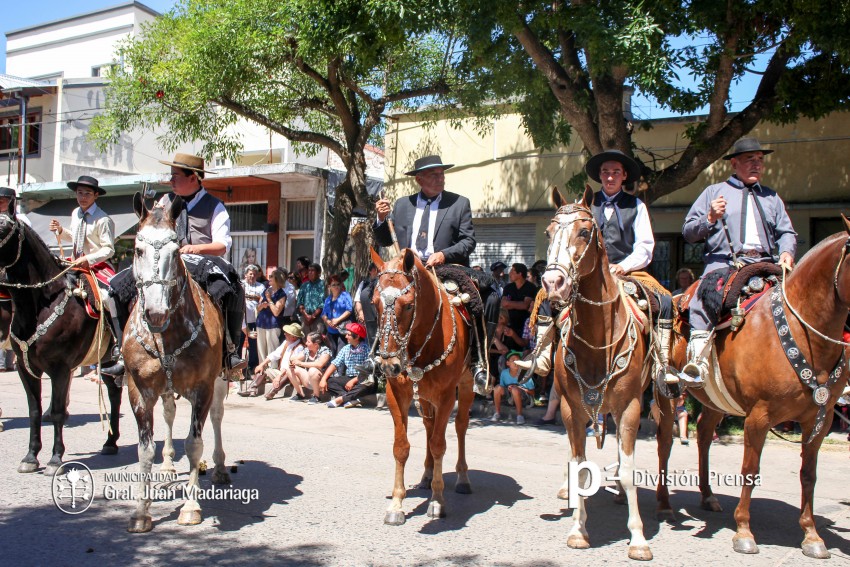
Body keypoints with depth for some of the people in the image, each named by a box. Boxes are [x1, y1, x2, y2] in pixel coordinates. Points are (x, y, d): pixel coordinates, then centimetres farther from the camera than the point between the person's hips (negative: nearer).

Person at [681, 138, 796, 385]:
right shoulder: (714, 191, 17)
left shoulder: (772, 197, 27)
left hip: (765, 265, 4)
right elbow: (688, 232, 11)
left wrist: (787, 253, -3)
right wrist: (710, 218, -9)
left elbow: (786, 233, 20)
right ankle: (697, 358, -40)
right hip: (724, 262, -3)